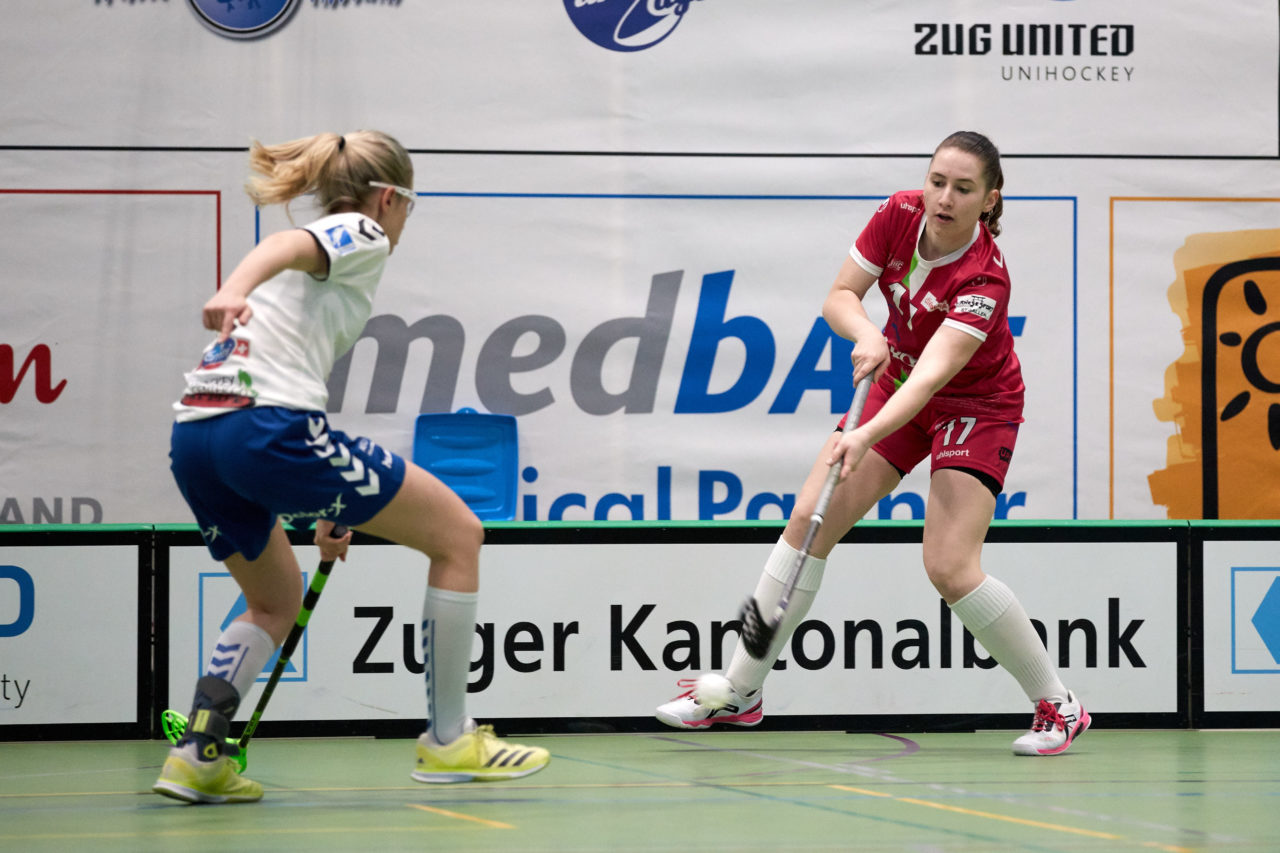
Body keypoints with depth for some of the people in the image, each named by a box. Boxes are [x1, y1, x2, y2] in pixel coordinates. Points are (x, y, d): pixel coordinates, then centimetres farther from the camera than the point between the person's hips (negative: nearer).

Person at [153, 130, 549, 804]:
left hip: (192, 438, 9)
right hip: (267, 427, -9)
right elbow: (286, 245, -17)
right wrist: (237, 287, -39)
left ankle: (197, 754, 10)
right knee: (459, 534, 4)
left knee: (276, 601, 30)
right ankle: (448, 741, 7)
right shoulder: (362, 236, 7)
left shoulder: (317, 259, 33)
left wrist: (322, 510, 45)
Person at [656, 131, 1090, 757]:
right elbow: (839, 296, -7)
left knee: (949, 566, -19)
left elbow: (932, 375, -41)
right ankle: (741, 691, 4)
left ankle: (1057, 706, -4)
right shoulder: (899, 215, -16)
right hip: (897, 386, 6)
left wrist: (864, 436, -53)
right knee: (808, 521, -4)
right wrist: (866, 334, -29)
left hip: (977, 408, -6)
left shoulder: (985, 280, -32)